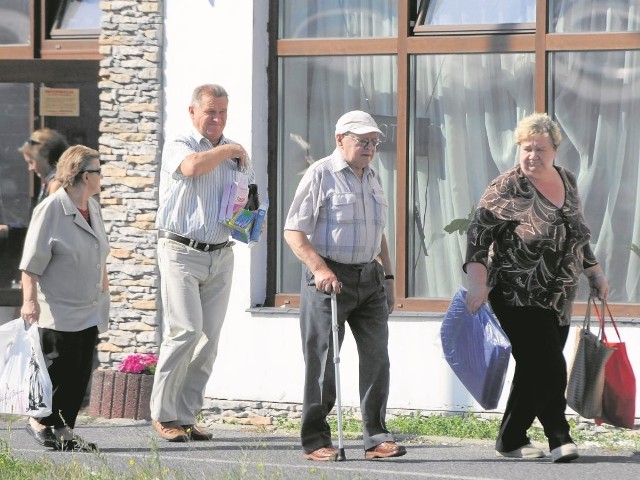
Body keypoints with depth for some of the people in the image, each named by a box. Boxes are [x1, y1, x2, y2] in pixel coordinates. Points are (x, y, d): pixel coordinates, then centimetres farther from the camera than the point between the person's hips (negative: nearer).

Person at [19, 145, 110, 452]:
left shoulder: (92, 207, 10)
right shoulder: (51, 210, -14)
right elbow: (32, 262, -15)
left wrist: (104, 291, 24)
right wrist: (30, 300, -21)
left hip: (90, 311, 8)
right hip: (59, 313, -8)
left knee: (81, 374, 6)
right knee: (61, 373, -6)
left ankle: (62, 430, 11)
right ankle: (44, 424, 10)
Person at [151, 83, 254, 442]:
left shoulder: (238, 154, 17)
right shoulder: (178, 146, 0)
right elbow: (193, 166, -24)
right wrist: (226, 150, -7)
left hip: (221, 254, 6)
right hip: (181, 251, -6)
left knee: (209, 338, 2)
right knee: (184, 331, -15)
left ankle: (187, 416, 8)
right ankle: (163, 415, -6)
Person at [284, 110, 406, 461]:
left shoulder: (372, 178, 16)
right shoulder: (320, 175, -6)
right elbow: (294, 231, -11)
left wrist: (387, 277, 21)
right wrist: (319, 268, -22)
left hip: (369, 277, 6)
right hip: (329, 277, -6)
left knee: (376, 356, 1)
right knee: (322, 361, -2)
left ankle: (376, 438, 6)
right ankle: (315, 441, 5)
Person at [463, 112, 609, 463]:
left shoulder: (567, 181, 9)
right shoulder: (507, 188, -12)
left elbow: (577, 234, 22)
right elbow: (478, 233, -16)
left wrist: (594, 272, 21)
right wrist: (478, 282, -25)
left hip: (558, 300, 7)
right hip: (519, 298, -7)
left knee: (535, 370, 9)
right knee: (548, 369, -12)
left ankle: (512, 440, 18)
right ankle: (559, 438, -2)